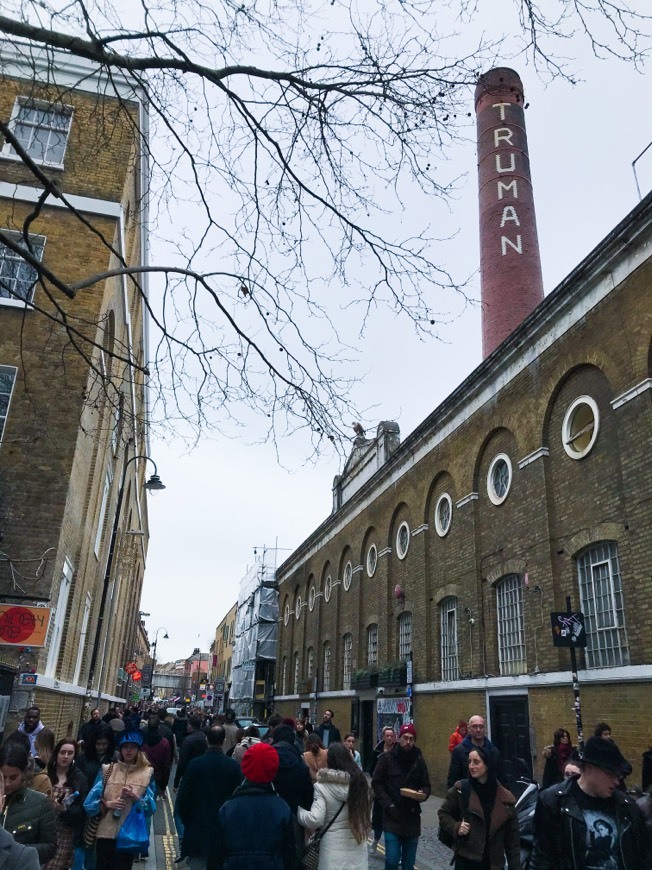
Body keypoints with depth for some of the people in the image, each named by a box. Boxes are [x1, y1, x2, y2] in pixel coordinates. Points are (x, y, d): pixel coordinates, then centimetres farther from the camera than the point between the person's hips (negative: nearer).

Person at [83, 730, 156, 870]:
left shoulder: (147, 773, 2)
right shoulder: (107, 770, 4)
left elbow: (151, 808, 0)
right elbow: (89, 803, 3)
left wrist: (136, 798, -17)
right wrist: (106, 804, -14)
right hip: (105, 833, 1)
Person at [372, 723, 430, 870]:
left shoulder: (419, 760, 6)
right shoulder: (387, 758, -3)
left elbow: (426, 785, 11)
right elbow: (377, 783, -1)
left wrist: (423, 793, -11)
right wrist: (388, 804, -11)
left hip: (412, 817, 3)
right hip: (392, 816, -3)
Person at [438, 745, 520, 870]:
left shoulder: (505, 798, -2)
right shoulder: (461, 789, -5)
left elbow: (513, 838, 3)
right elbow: (443, 813, 5)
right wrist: (456, 827, -13)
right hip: (465, 860, -1)